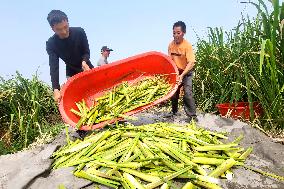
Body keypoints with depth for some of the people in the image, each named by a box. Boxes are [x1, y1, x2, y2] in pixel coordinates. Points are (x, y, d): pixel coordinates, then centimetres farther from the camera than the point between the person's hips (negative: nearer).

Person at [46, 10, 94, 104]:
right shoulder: (51, 44, -19)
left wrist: (84, 62, -33)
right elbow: (54, 67, -26)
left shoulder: (79, 32, -18)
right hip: (72, 73, -1)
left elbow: (86, 51, -9)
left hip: (87, 68, 1)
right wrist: (56, 89, -39)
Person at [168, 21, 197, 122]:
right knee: (173, 93, 13)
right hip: (175, 72, 5)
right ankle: (174, 112, 33)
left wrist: (182, 75, -38)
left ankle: (192, 116, -9)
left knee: (187, 93, -18)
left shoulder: (187, 45, -21)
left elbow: (191, 63, -28)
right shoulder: (171, 45, -6)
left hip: (186, 72, -5)